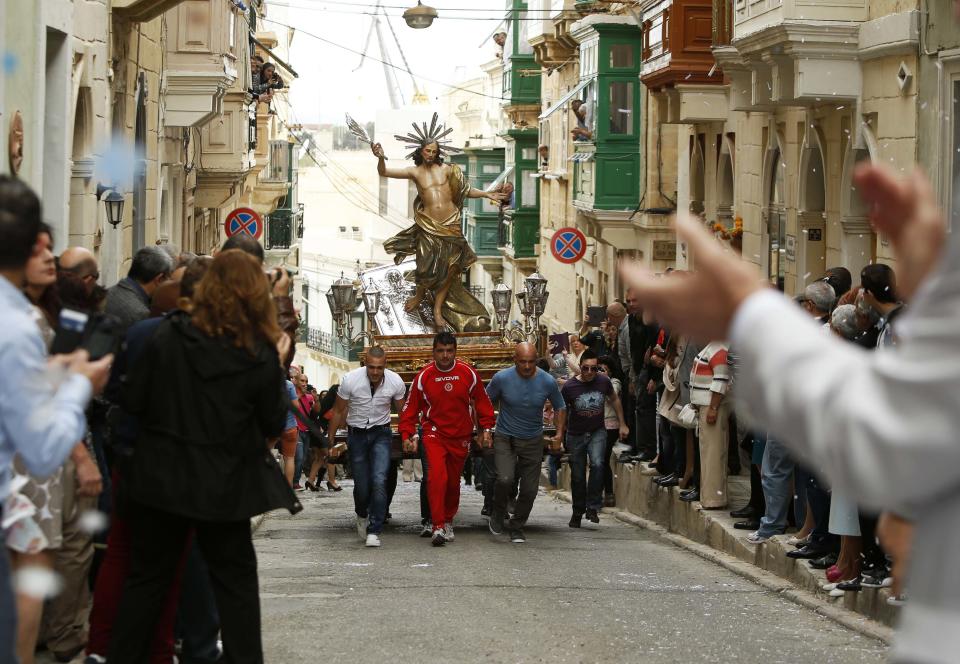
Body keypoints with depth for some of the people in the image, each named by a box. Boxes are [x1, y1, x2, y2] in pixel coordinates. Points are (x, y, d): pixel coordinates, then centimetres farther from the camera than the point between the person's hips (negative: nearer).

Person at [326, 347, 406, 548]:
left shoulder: (395, 382, -13)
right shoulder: (350, 380, -17)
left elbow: (402, 412, 5)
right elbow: (338, 412, -3)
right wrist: (331, 440, 3)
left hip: (381, 434, 0)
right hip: (356, 434, 0)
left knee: (379, 480, -19)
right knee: (362, 486, 1)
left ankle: (374, 531, -13)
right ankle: (362, 516, 36)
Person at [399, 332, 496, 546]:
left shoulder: (468, 373, -4)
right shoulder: (423, 376, -6)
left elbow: (482, 402, 9)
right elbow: (410, 407, 2)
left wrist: (486, 429, 5)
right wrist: (407, 435, -4)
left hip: (460, 437, 2)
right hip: (434, 434, -2)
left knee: (453, 481, 13)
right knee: (437, 476, -20)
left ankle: (448, 521, 33)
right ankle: (438, 527, -19)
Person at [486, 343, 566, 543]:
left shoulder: (547, 382, -8)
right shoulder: (502, 378, -12)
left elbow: (560, 408, 9)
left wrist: (559, 433, 0)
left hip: (533, 441, 2)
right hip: (505, 438, -2)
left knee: (529, 490, 1)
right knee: (505, 479, -22)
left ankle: (517, 528, 23)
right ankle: (498, 515, 7)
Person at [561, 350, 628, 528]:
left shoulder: (603, 381, -9)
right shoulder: (569, 387, -15)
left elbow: (614, 400, 11)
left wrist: (622, 424, 12)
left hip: (597, 432, 0)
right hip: (576, 435, 0)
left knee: (597, 464, -24)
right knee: (577, 476, 8)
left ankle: (592, 507, -15)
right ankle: (578, 512, 28)